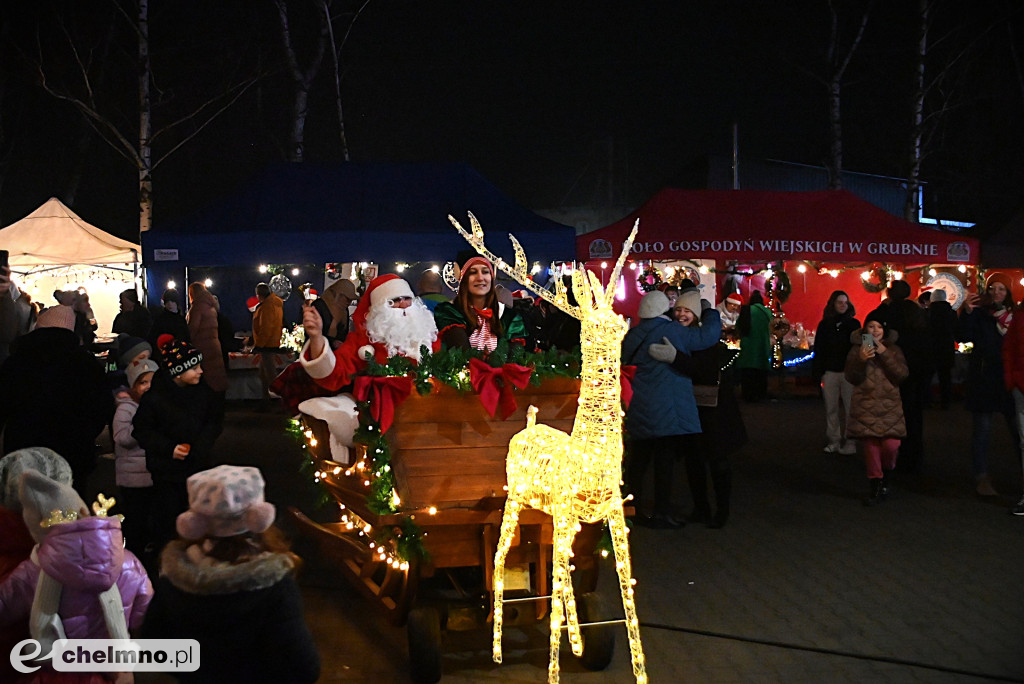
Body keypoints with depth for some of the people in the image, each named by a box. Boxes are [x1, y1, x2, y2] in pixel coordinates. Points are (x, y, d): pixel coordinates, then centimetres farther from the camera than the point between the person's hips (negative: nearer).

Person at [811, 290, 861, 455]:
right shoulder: (824, 324, 8)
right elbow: (818, 350, 7)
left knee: (850, 408, -2)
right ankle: (834, 441, 12)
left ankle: (850, 442, 4)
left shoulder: (854, 324, 5)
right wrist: (818, 372, 0)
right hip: (830, 372, 2)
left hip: (848, 372, -1)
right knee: (831, 408, 4)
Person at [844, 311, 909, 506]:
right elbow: (851, 378, -2)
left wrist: (885, 354, -14)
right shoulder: (857, 349, 6)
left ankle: (886, 476, 17)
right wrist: (860, 360, -19)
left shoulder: (893, 349, 7)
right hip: (866, 406, 0)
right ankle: (875, 484, 10)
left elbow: (903, 374, -6)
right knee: (871, 445, -3)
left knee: (890, 445, -11)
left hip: (889, 405, 0)